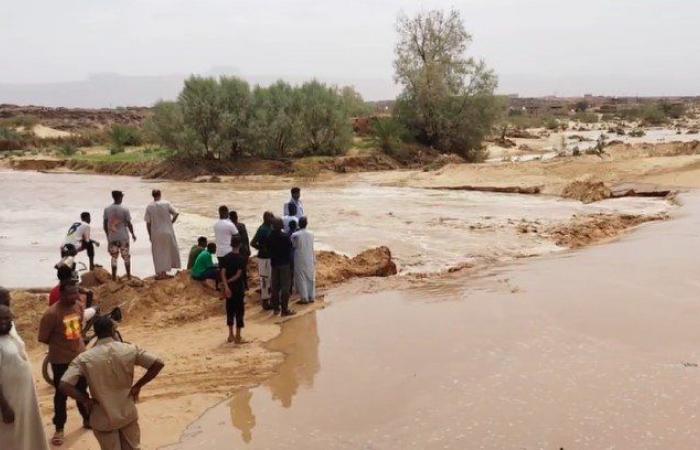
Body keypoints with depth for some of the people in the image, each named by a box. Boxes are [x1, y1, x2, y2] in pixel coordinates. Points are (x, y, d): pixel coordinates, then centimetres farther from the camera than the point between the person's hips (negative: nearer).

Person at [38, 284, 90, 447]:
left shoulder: (78, 306, -3)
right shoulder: (52, 313, -23)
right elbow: (43, 338, -15)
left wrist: (78, 343, 7)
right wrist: (60, 344, -5)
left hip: (80, 356, 6)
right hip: (61, 360, -6)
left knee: (82, 390, 21)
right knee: (61, 394, 7)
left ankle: (87, 420, 40)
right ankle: (59, 430, 22)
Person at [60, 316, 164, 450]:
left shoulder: (84, 359, -14)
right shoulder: (130, 350, -10)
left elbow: (64, 386, -24)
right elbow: (158, 364, -12)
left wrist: (85, 400, -8)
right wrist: (137, 386, -2)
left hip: (104, 419, -1)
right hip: (128, 413, 2)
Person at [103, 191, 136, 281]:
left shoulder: (107, 209, -1)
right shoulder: (124, 210, -11)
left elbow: (105, 224, 4)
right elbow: (129, 224, -7)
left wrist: (107, 235, 17)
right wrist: (133, 234, 8)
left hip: (112, 237, 3)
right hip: (123, 237, -3)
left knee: (114, 257, 10)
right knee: (126, 257, 11)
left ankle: (114, 277, 10)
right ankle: (128, 276, 17)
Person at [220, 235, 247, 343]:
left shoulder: (226, 258, 2)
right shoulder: (241, 258, -10)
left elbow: (223, 273, -8)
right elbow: (239, 274, -16)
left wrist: (226, 286, -13)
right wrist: (229, 281, -5)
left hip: (229, 288, 4)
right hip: (238, 288, -4)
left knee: (230, 310, 13)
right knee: (239, 311, 2)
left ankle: (231, 335, 19)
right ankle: (238, 337, 4)